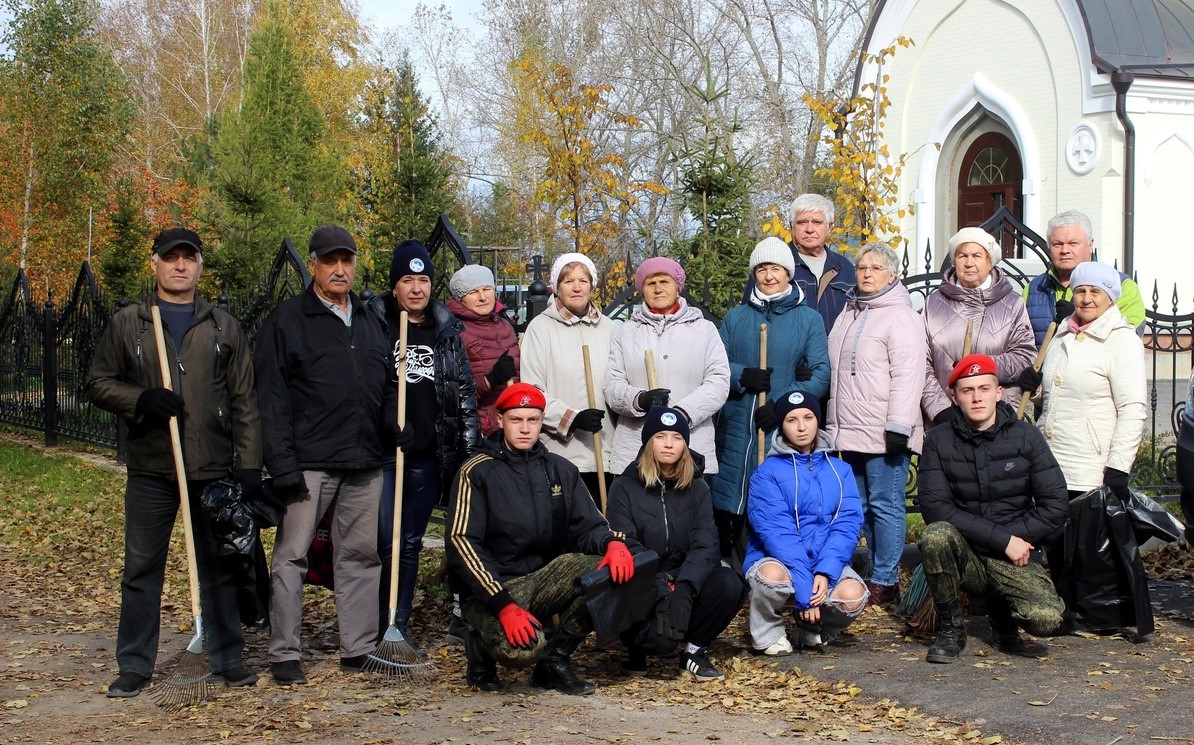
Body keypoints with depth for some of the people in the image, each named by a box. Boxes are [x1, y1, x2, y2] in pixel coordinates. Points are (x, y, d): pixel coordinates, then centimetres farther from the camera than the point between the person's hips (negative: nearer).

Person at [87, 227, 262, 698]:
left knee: (221, 566, 6)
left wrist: (249, 463, 0)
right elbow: (98, 383, 6)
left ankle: (228, 659, 16)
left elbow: (244, 400, 8)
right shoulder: (127, 324, 7)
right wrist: (141, 400, -13)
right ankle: (134, 666, 11)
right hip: (151, 469, 0)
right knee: (142, 569, 3)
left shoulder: (224, 327, 10)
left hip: (214, 470, 1)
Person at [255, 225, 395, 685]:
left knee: (362, 555, 8)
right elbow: (271, 399, -6)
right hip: (309, 463, -5)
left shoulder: (369, 323, 17)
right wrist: (282, 464, -14)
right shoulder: (287, 321, -1)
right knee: (291, 556, -2)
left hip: (365, 463, 5)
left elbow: (387, 388, 22)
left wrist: (394, 428, 2)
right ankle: (284, 656, 5)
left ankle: (359, 649, 17)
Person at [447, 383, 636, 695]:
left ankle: (555, 660, -6)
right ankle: (482, 646, 4)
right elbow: (461, 542, -14)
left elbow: (587, 526, 6)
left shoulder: (561, 471, 11)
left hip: (546, 580, 5)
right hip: (493, 587, -5)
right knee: (523, 648, -35)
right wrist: (503, 605, -24)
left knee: (608, 569, -23)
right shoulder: (477, 472, -5)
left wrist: (613, 541, -21)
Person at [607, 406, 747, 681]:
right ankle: (634, 645, 6)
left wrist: (683, 590, -29)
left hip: (686, 582, 3)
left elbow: (706, 545, -9)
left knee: (730, 583, -27)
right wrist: (662, 592, -30)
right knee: (661, 637, -32)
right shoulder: (625, 488, -4)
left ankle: (694, 650, -3)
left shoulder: (696, 488, 4)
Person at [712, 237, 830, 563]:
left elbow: (821, 376, -2)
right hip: (736, 430, 2)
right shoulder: (735, 318, 15)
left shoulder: (809, 319, 6)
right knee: (726, 512, 2)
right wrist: (741, 376, -13)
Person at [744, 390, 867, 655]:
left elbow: (847, 525, -4)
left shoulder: (840, 471, 6)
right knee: (772, 575, -37)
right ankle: (768, 633, -4)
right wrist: (804, 587, -24)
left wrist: (824, 573, -21)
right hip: (776, 559, -3)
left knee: (853, 596, -28)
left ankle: (814, 628, 8)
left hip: (825, 564, 3)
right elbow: (777, 532, -14)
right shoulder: (768, 473, -5)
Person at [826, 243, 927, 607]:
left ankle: (885, 582, -1)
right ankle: (878, 573, 21)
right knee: (862, 506, 12)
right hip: (849, 432, 9)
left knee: (885, 505, -5)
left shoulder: (901, 318, -8)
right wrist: (834, 421, 24)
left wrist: (898, 427, -21)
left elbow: (907, 377, -16)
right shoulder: (848, 315, 19)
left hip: (883, 435, -9)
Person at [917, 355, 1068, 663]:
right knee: (935, 535, -34)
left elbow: (1056, 507, -2)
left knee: (1047, 619, -27)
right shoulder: (940, 441, -2)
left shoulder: (1025, 436, 0)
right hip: (964, 555, 0)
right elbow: (934, 507, -13)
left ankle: (1001, 608, 12)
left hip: (1014, 557, 1)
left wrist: (1015, 538, -12)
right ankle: (951, 629, -10)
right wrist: (1003, 539, -18)